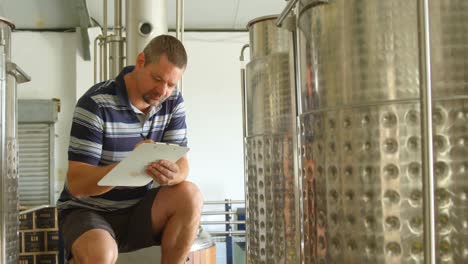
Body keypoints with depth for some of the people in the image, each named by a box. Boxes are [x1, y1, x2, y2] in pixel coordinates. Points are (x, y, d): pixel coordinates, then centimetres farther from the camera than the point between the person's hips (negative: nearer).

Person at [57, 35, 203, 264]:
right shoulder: (95, 104, -18)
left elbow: (181, 162, -7)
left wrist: (173, 175, -34)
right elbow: (76, 184, -21)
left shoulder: (173, 102, -1)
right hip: (88, 212, -4)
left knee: (190, 196, -24)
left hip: (139, 211, 5)